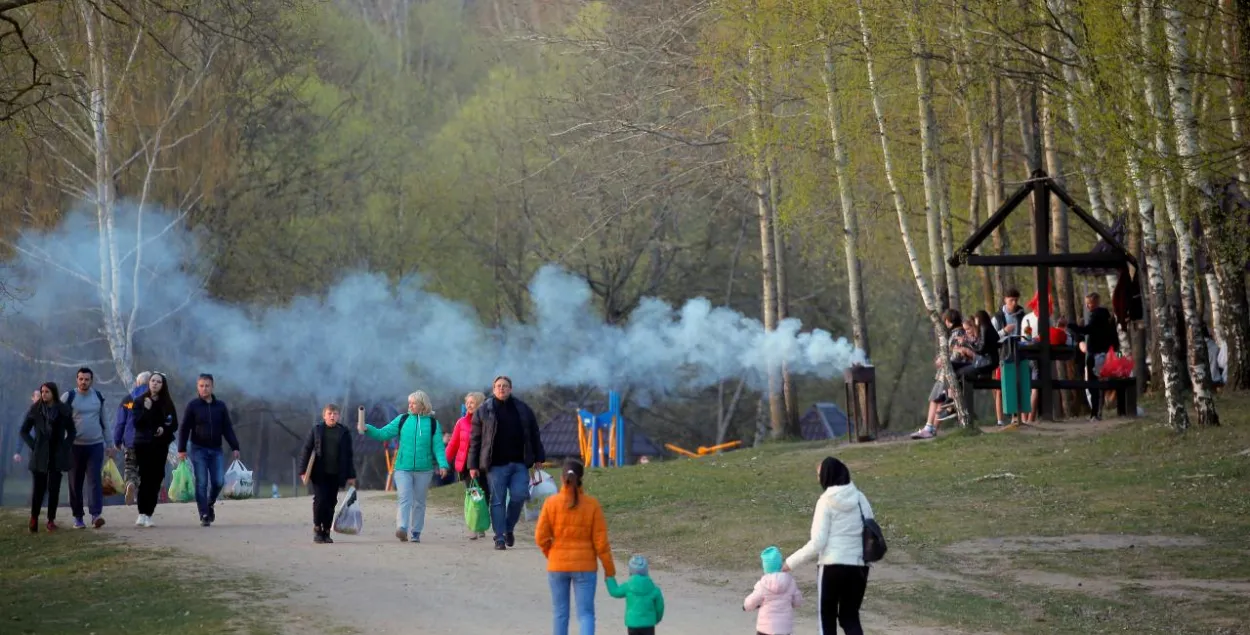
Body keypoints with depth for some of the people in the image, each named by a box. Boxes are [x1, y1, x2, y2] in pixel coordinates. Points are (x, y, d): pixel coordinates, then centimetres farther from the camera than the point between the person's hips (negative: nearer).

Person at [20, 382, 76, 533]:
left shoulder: (63, 410, 2)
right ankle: (34, 519, 9)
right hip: (40, 456, -1)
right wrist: (33, 446, -3)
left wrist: (66, 446, 0)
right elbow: (24, 431, 6)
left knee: (54, 488, 1)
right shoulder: (35, 410, 0)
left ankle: (51, 520, 8)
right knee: (38, 487, -4)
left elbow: (72, 431, 12)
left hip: (57, 456, 1)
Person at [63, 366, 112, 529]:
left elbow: (103, 421, 17)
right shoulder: (69, 397, -1)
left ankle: (96, 515, -19)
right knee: (75, 483, 4)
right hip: (75, 446, -1)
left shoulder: (98, 397, 9)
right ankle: (78, 517, 12)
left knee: (94, 480, -10)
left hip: (96, 445, 1)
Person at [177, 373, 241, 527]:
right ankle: (204, 515, -4)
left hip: (216, 450, 2)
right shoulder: (192, 406, 0)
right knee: (201, 483, -6)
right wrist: (181, 449, -8)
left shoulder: (220, 406, 8)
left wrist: (235, 447, 2)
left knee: (218, 481, -6)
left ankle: (210, 504, 21)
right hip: (199, 449, -2)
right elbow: (184, 428, -1)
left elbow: (228, 428, 9)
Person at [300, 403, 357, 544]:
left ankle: (326, 532, 12)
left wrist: (351, 476, 6)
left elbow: (349, 456, 10)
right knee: (320, 500, -12)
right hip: (319, 474, -2)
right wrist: (304, 471, -5)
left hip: (335, 474, 2)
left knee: (331, 503, 3)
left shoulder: (344, 432, 8)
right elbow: (306, 451, 4)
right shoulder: (316, 430, 4)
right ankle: (317, 528, 3)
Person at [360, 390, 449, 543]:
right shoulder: (402, 420, 6)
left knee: (419, 502, 7)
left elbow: (438, 446, -2)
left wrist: (442, 464, -16)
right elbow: (383, 433, 4)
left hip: (424, 469, 0)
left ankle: (415, 533, 14)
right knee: (404, 498, -15)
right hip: (403, 468, 0)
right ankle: (402, 528, -29)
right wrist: (367, 429, -11)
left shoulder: (433, 423, 3)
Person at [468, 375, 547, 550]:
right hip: (496, 465, -2)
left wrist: (538, 457, 12)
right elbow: (475, 439, 4)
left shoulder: (523, 409, 10)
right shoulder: (483, 411, 4)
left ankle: (509, 528, 16)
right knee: (497, 501, -1)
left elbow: (534, 435, 16)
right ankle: (499, 538, 4)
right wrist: (473, 465, 0)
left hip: (519, 464, 2)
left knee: (519, 496, -8)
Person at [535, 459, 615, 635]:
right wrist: (609, 569, 2)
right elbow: (600, 541, -7)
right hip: (585, 566, -1)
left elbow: (541, 537, -6)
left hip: (557, 566, 1)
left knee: (560, 613, 14)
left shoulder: (551, 502, -8)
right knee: (586, 613, 2)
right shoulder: (591, 504, -9)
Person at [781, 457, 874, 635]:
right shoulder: (860, 498, 5)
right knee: (850, 617, 14)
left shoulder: (826, 501, -10)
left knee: (827, 617, 12)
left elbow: (817, 543, -13)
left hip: (832, 566, -5)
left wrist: (791, 562, -5)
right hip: (858, 565, 5)